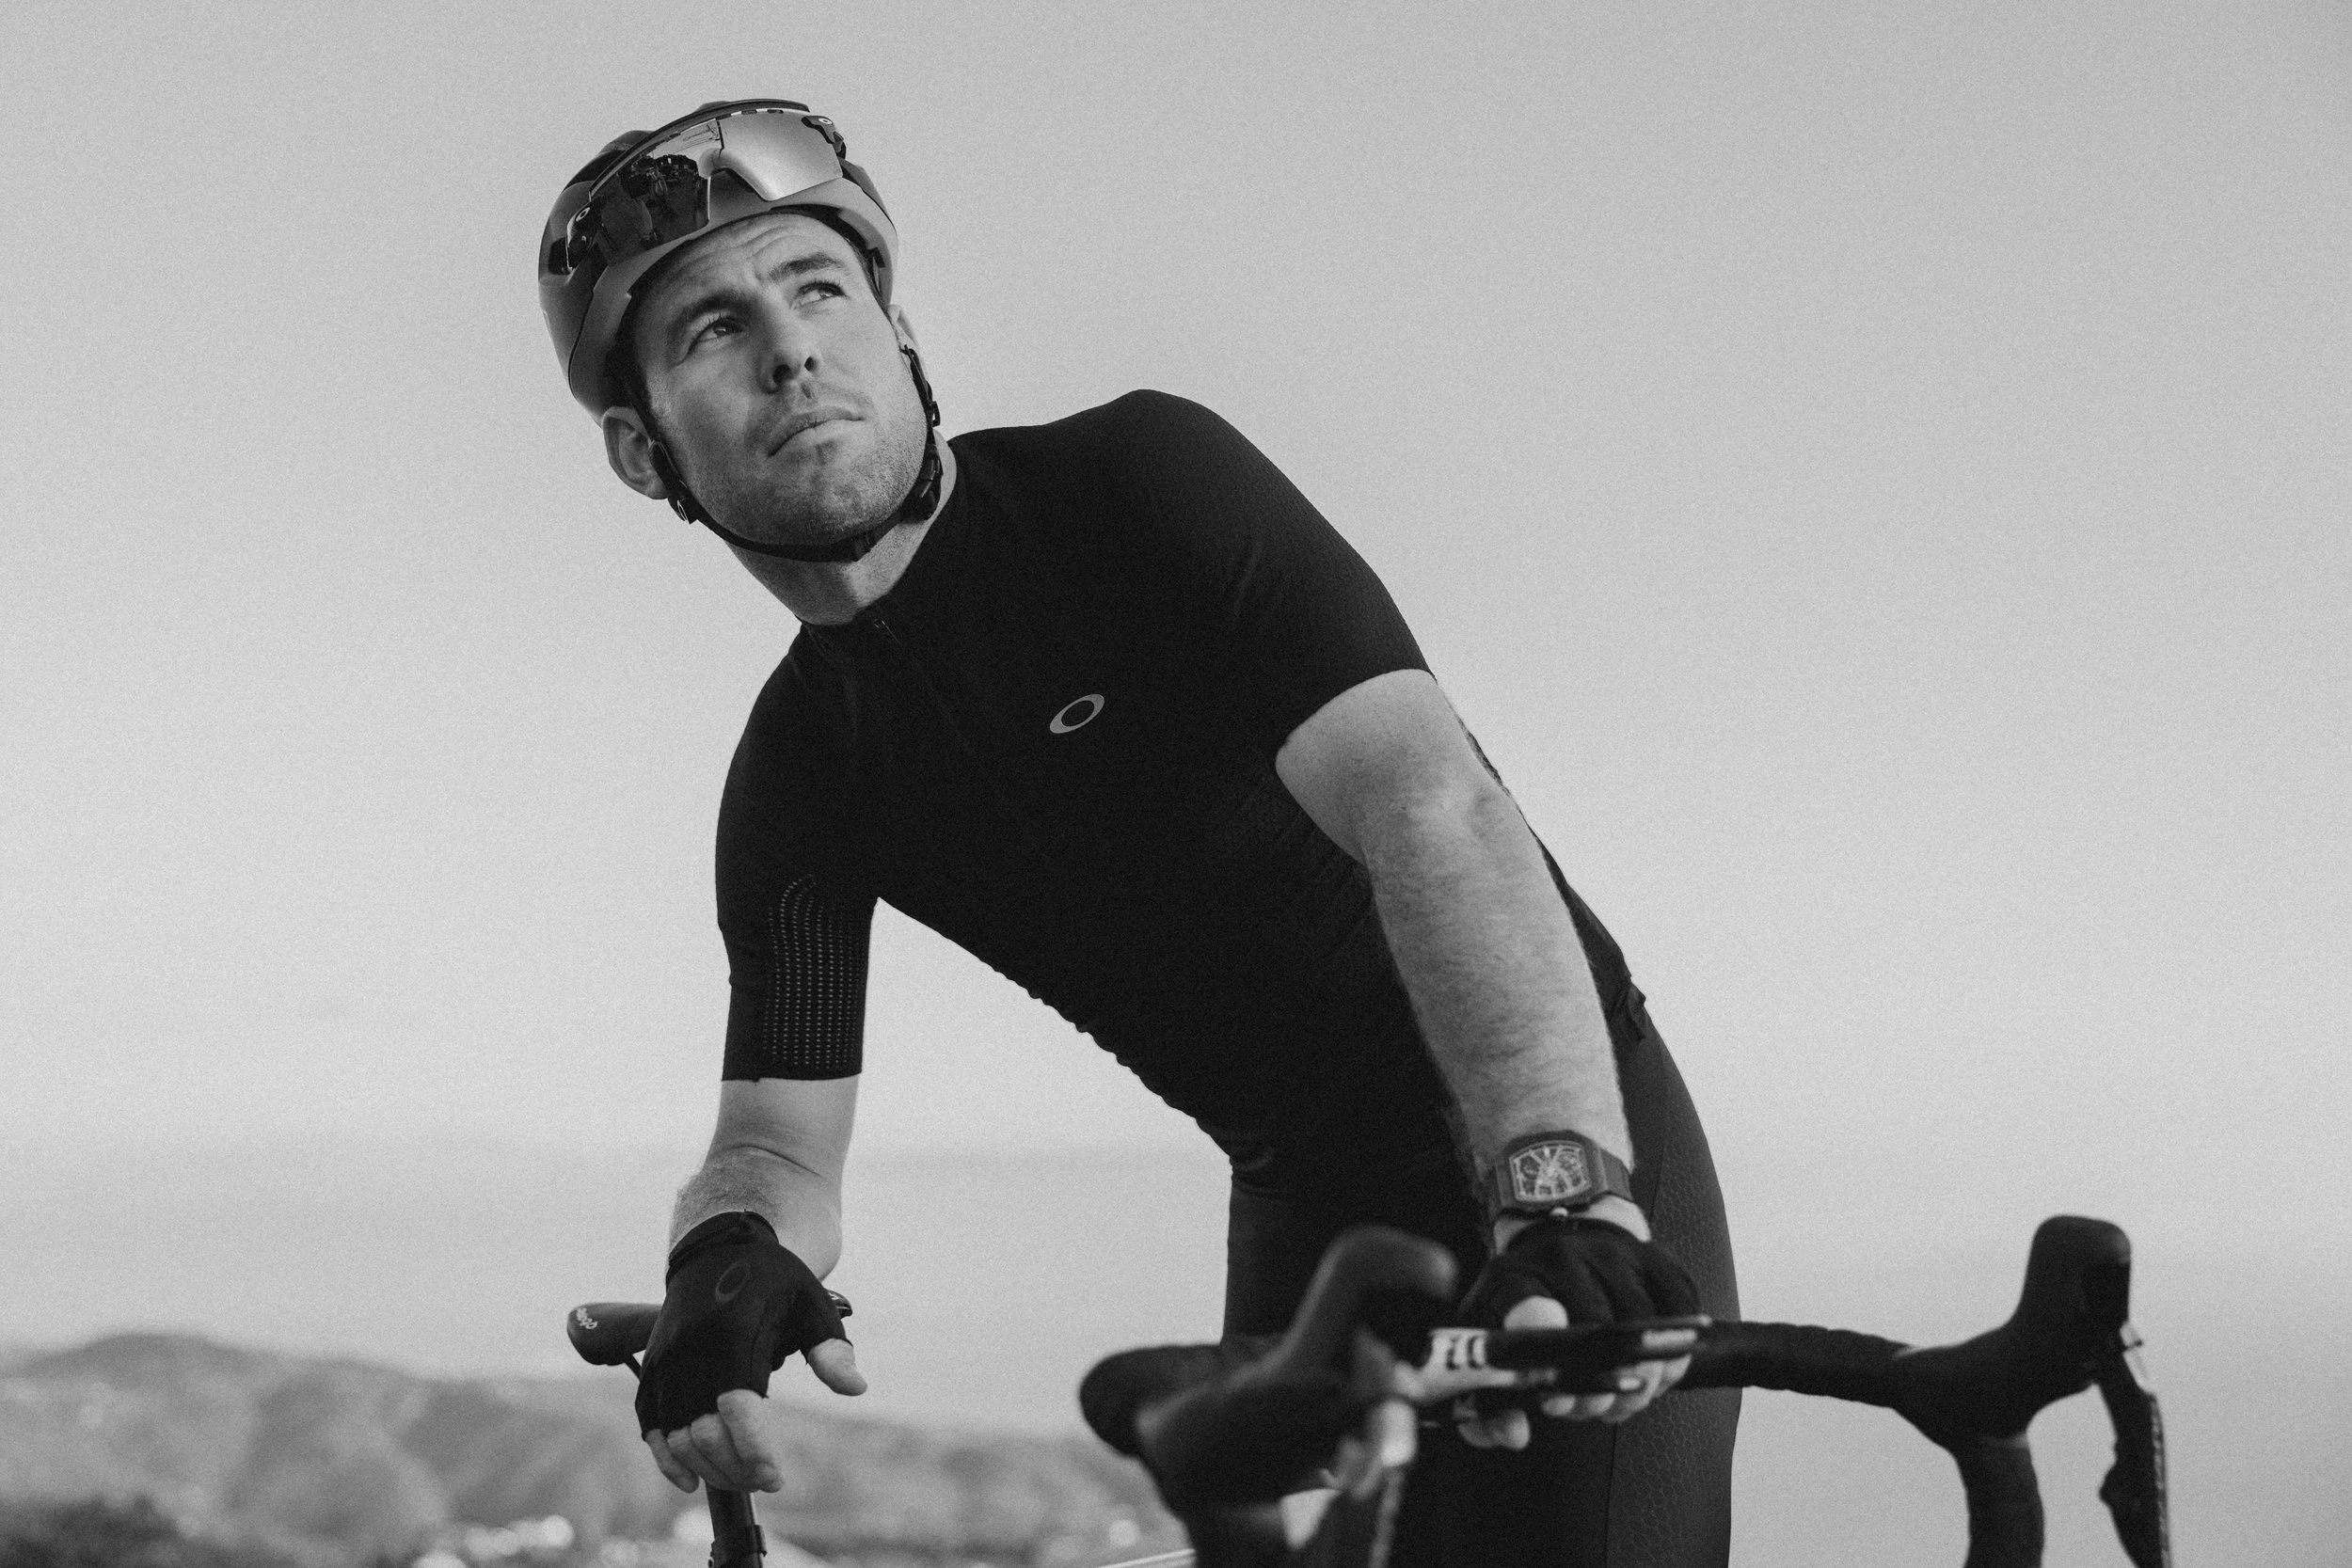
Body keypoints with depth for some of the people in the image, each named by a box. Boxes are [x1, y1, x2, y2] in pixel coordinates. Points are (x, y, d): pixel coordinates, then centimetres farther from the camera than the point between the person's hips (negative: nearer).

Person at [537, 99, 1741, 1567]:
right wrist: (730, 1258, -28)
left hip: (1574, 1148, -6)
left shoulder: (1135, 481, -16)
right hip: (1309, 1214, 6)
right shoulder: (800, 779, 2)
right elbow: (782, 1131, -1)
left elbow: (1432, 804, -29)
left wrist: (1564, 1193, -44)